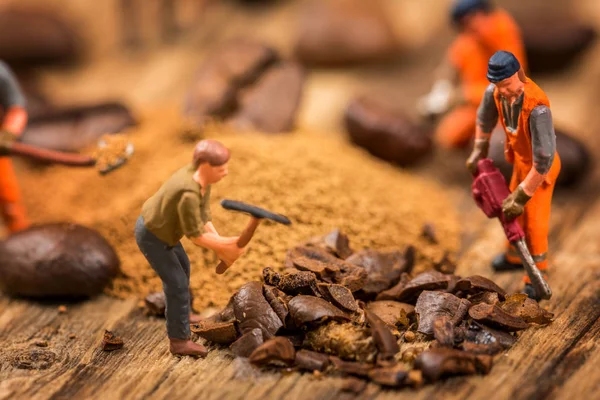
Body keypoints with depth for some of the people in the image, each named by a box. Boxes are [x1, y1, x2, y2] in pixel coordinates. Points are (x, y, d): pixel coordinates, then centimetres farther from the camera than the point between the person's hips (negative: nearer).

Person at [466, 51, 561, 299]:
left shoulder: (537, 108, -44)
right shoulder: (495, 91, -21)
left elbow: (544, 159, -39)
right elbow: (485, 117, 6)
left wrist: (521, 197, -32)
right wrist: (479, 151, 14)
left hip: (541, 167, -7)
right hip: (521, 160, 7)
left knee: (533, 221, 4)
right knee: (513, 211, 25)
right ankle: (515, 256, 51)